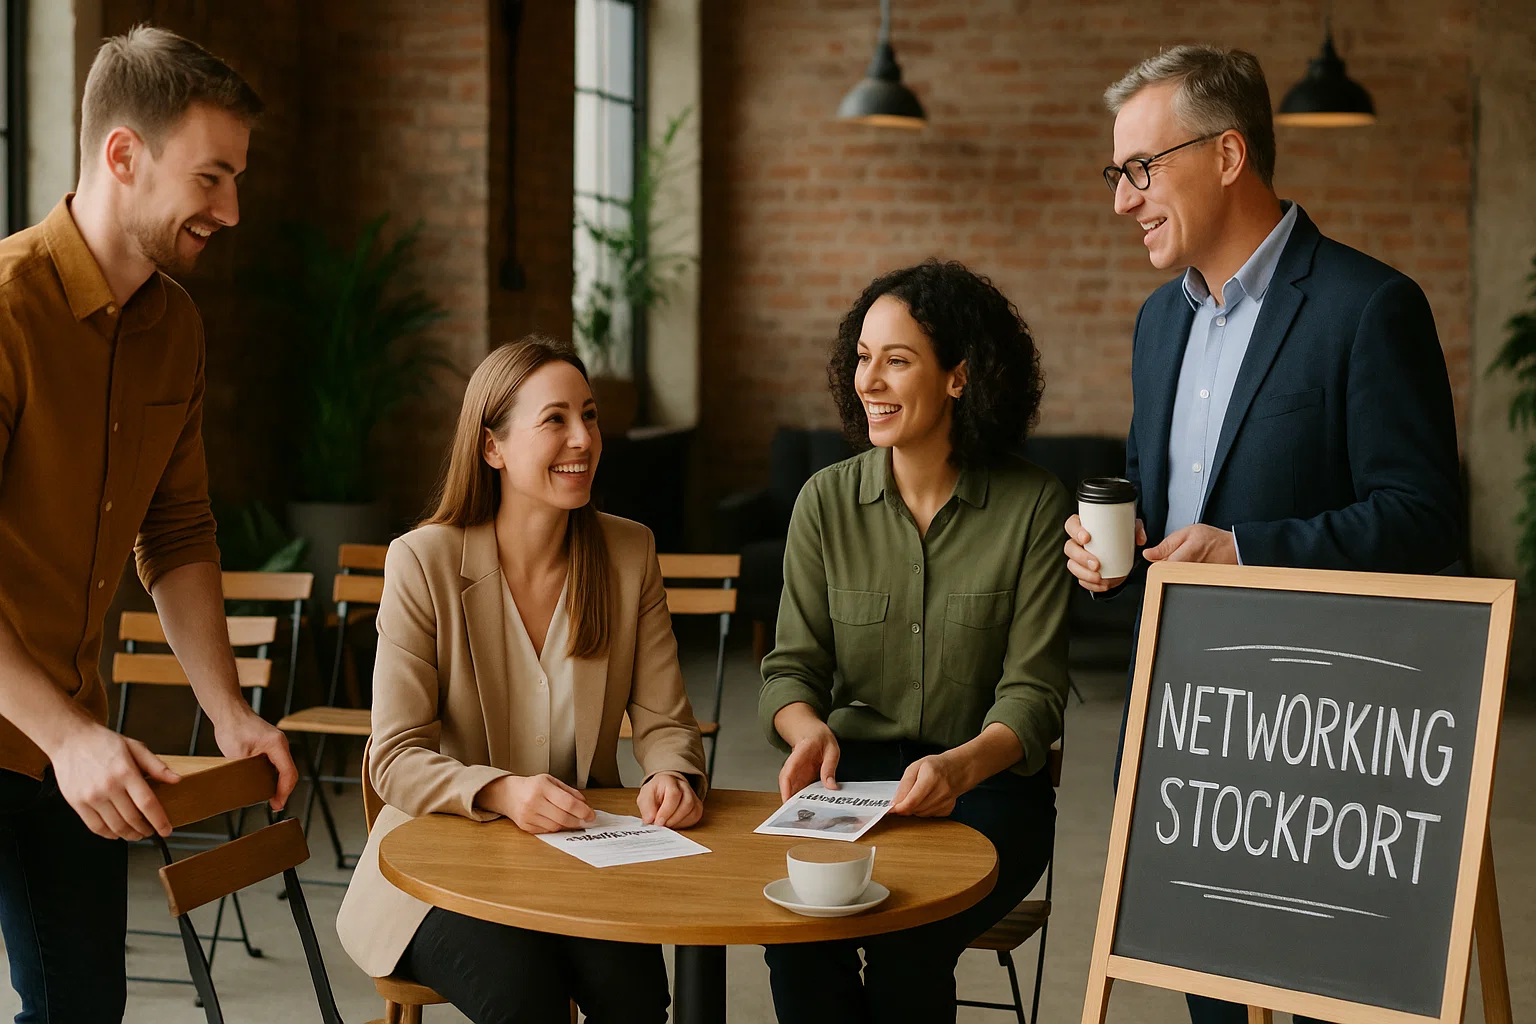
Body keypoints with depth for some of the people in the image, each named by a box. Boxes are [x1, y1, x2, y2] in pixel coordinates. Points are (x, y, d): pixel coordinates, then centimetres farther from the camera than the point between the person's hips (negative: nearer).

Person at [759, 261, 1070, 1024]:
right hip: (853, 776, 2)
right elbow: (791, 666, 5)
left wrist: (961, 766, -28)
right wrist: (808, 731, -19)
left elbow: (1033, 693, -8)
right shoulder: (826, 501, 3)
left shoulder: (1034, 507, -5)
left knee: (908, 938, -29)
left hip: (987, 788, -2)